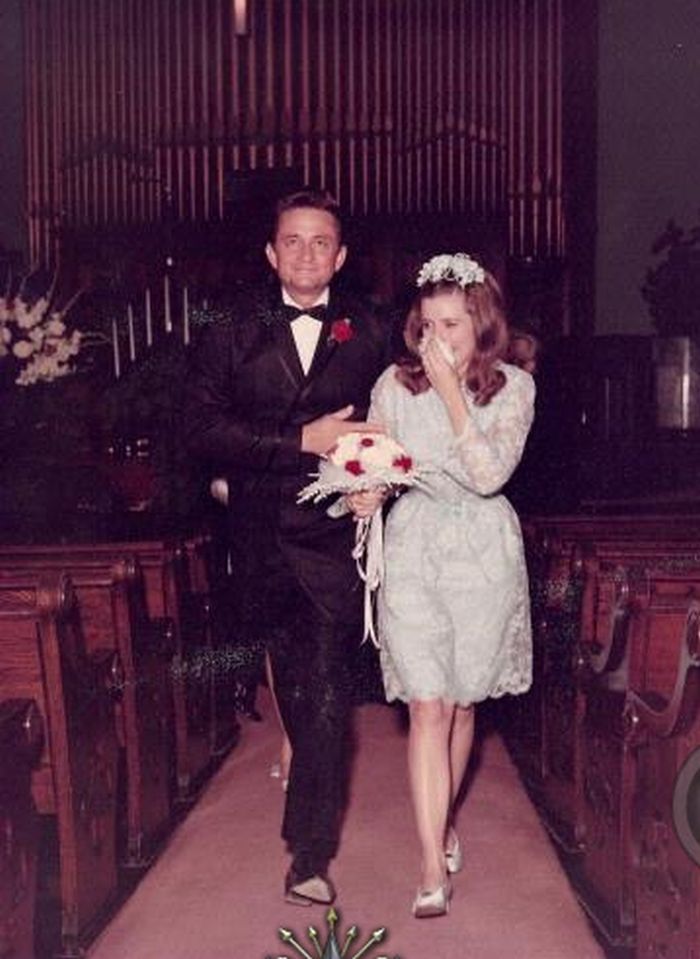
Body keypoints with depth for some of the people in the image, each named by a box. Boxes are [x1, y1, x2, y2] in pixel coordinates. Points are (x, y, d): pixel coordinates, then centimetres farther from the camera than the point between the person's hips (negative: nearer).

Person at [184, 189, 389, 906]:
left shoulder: (369, 333, 3)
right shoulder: (231, 333, 2)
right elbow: (202, 427, -8)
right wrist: (302, 438, -16)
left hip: (335, 532, -2)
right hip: (261, 533, 2)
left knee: (327, 686, -9)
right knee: (291, 676, 20)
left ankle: (309, 855, 0)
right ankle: (315, 784, 48)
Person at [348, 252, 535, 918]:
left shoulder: (514, 386, -3)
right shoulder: (395, 383, 0)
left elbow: (488, 473, -16)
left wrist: (449, 388, -18)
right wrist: (365, 493, -15)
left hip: (483, 553, 0)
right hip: (413, 548, 0)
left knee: (461, 702, 13)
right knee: (428, 708, -5)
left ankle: (441, 819, 38)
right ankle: (434, 869, -1)